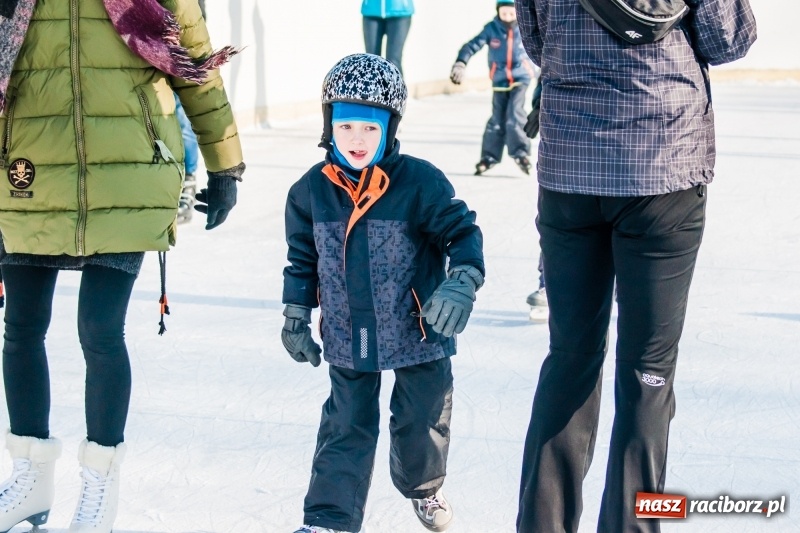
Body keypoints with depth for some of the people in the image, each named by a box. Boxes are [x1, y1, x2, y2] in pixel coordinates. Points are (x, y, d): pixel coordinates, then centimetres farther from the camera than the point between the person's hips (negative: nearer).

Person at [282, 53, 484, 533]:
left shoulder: (421, 183, -15)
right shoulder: (312, 190, -3)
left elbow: (463, 232, -8)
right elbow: (303, 258, 8)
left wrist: (462, 281, -23)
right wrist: (296, 315, 10)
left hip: (419, 331, -1)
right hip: (348, 337, 1)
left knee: (423, 421, 13)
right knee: (347, 426, 4)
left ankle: (424, 487, 41)